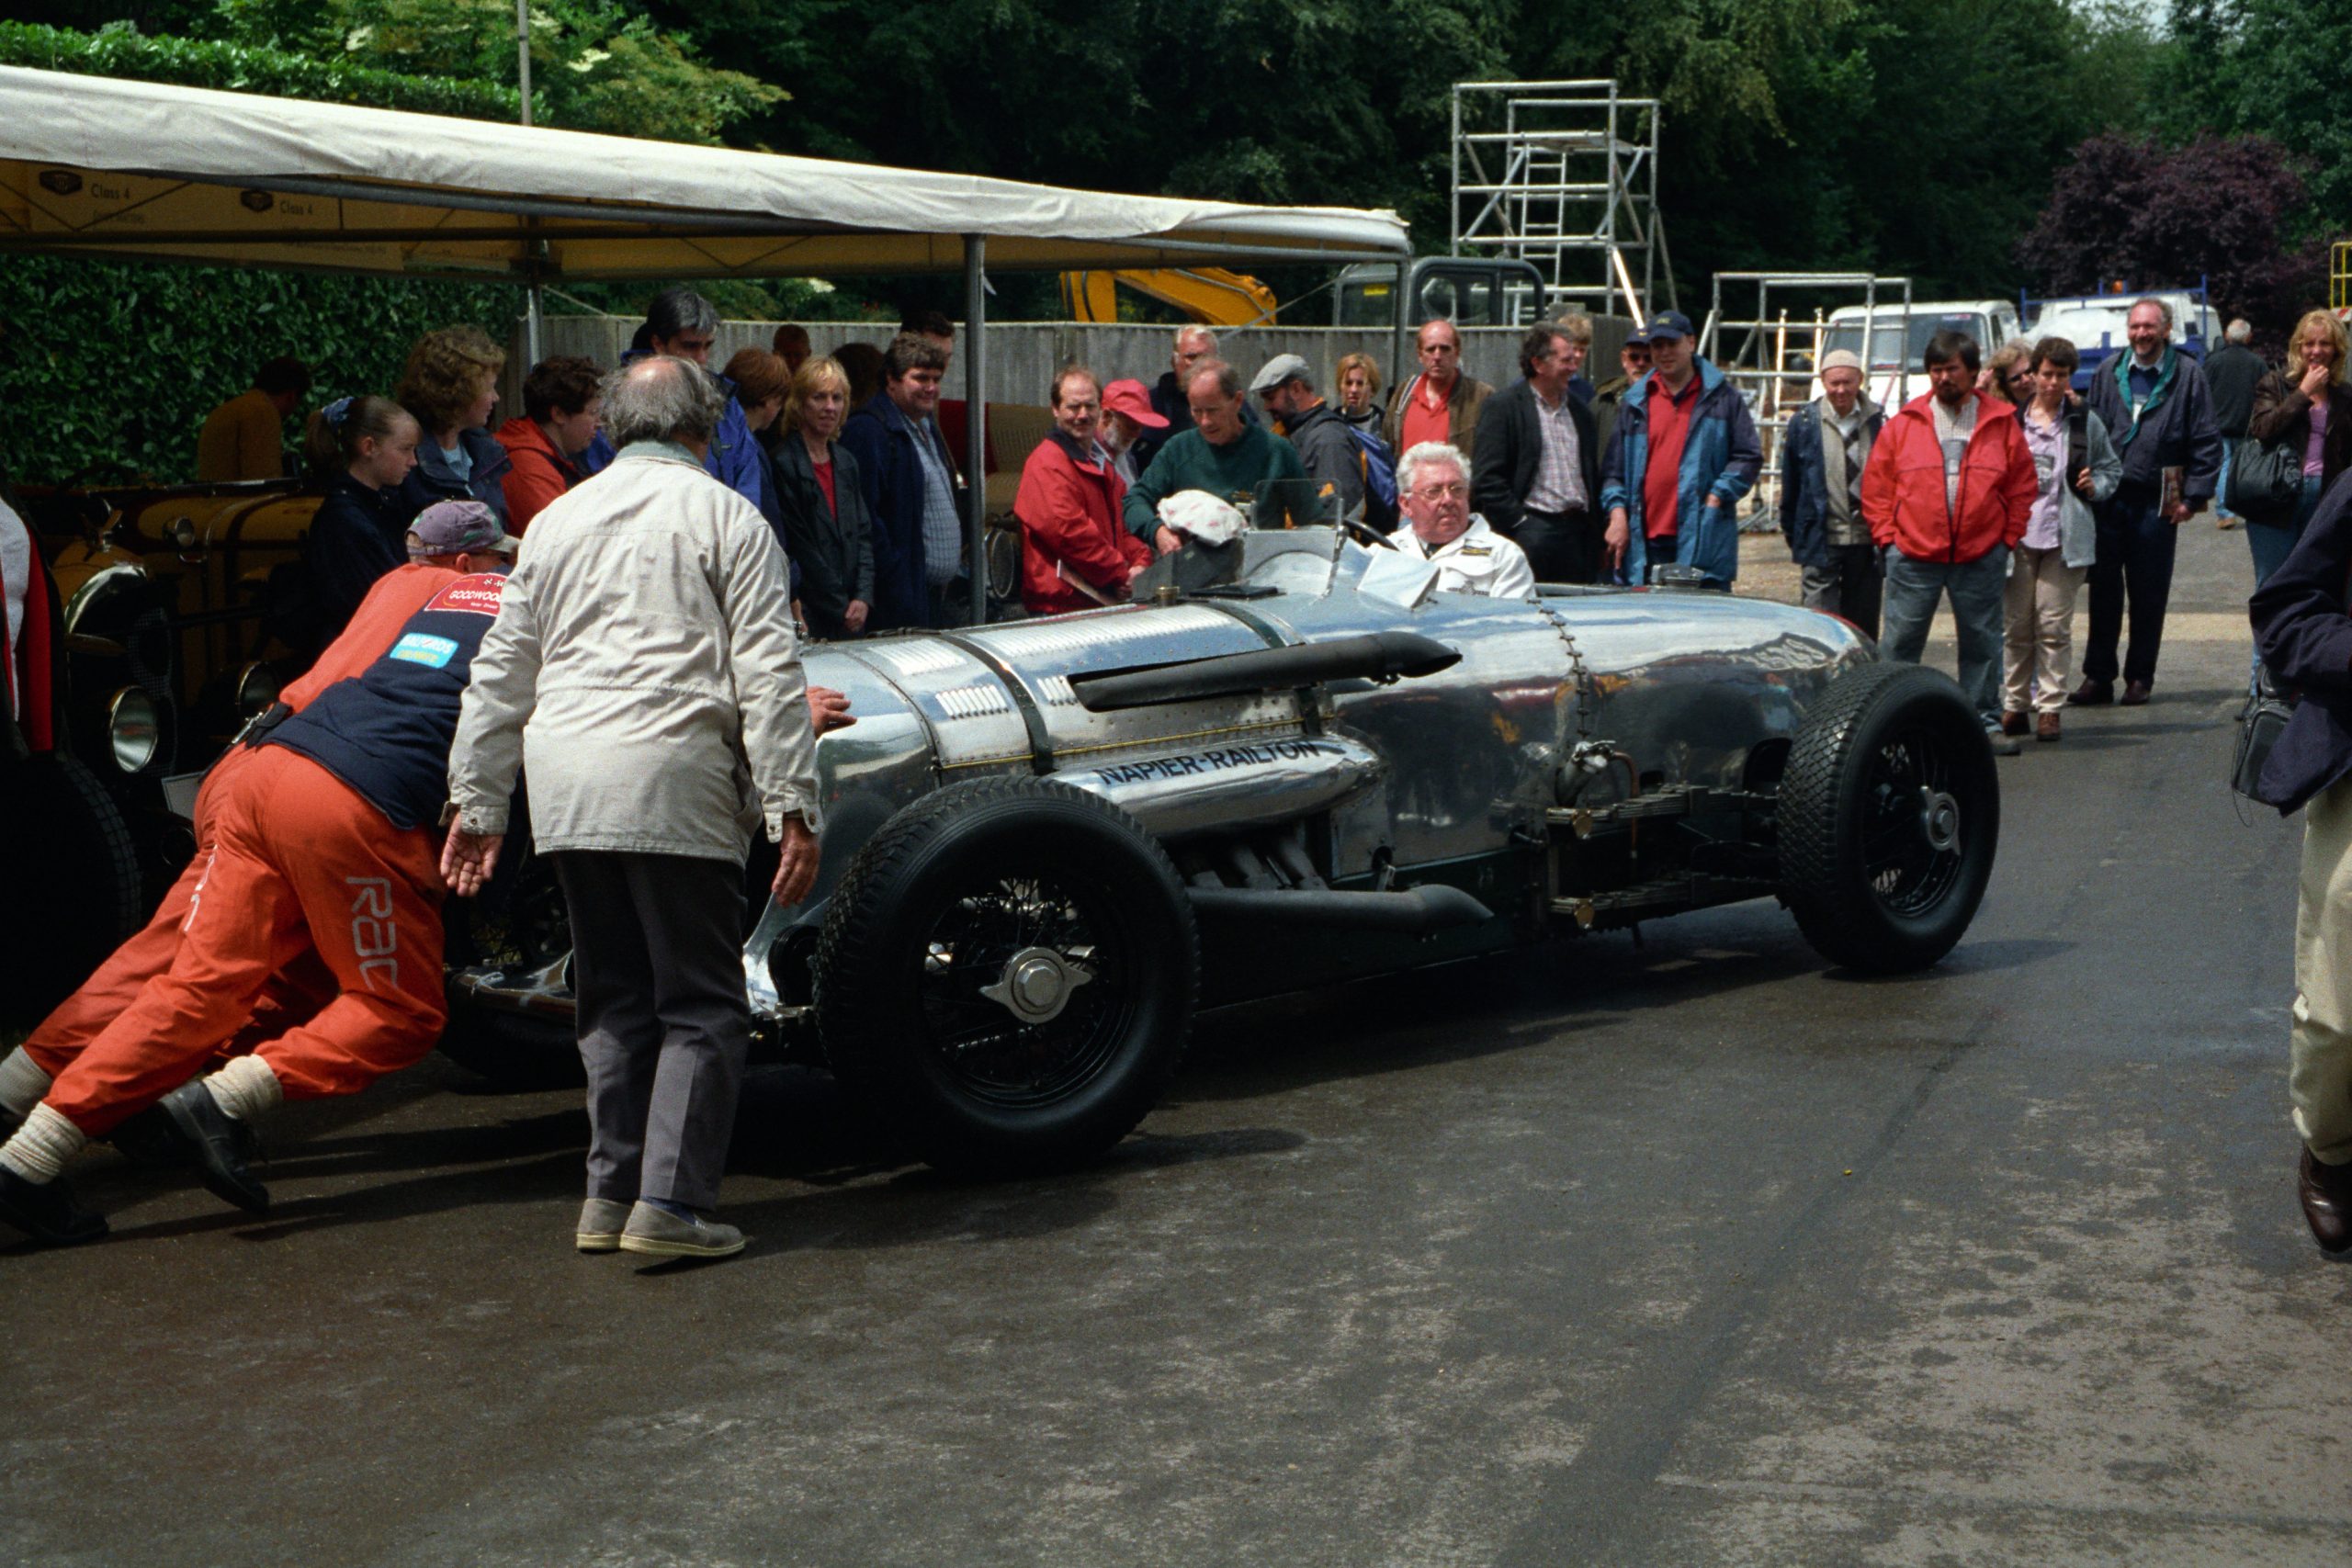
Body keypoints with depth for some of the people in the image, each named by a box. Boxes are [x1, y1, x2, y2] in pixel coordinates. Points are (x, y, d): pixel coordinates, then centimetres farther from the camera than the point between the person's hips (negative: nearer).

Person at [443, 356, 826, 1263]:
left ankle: (610, 1195, 14)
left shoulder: (557, 521, 19)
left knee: (614, 1000, 15)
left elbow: (501, 675, 20)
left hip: (563, 789, 5)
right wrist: (793, 808, -5)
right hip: (671, 783, -5)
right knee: (701, 1007, 1)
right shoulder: (726, 517, 4)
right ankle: (670, 1205, -6)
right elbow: (769, 677, -4)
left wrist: (476, 803, 24)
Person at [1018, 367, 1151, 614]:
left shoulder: (1101, 461, 22)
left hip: (1104, 600, 9)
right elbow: (1067, 529, -21)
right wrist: (1122, 574, -16)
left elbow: (1122, 524, 24)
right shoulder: (1047, 464, -11)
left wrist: (1140, 563, 3)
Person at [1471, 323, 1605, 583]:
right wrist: (1518, 521, -12)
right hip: (1533, 530, -6)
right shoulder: (1504, 407, -2)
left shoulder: (1579, 412, 18)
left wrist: (1593, 528, 12)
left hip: (1578, 532, 6)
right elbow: (1486, 478, -7)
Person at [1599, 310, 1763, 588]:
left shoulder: (1721, 397, 8)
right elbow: (1613, 468, 15)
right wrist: (1617, 512, 1)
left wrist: (1717, 497, -5)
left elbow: (1749, 457, 6)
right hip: (1644, 544, 3)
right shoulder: (1634, 403, 15)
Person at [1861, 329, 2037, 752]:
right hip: (1912, 555, 0)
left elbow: (2022, 484, 9)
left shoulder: (2001, 423, 5)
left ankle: (1986, 722, 17)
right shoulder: (1905, 423, 4)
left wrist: (2008, 536, 2)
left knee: (1982, 644, 8)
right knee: (1900, 642, 2)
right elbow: (1876, 484, 7)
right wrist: (1887, 535, -1)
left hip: (1981, 557, 1)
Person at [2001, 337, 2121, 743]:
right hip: (2018, 535, 1)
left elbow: (2111, 467, 17)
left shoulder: (2086, 423, 8)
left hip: (2064, 538, -1)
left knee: (2054, 625, -4)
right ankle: (2014, 705, 12)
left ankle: (2050, 707, 2)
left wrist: (2094, 485, -4)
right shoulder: (2011, 420, 7)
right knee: (2016, 624, 3)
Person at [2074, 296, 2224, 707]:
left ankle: (2140, 677, 14)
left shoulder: (2188, 376, 0)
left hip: (2157, 503, -2)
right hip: (2107, 498, 2)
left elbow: (2206, 442, 1)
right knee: (2103, 591, 3)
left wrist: (2192, 496, -5)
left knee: (2149, 595, 4)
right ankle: (2097, 677, 10)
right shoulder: (2108, 373, 9)